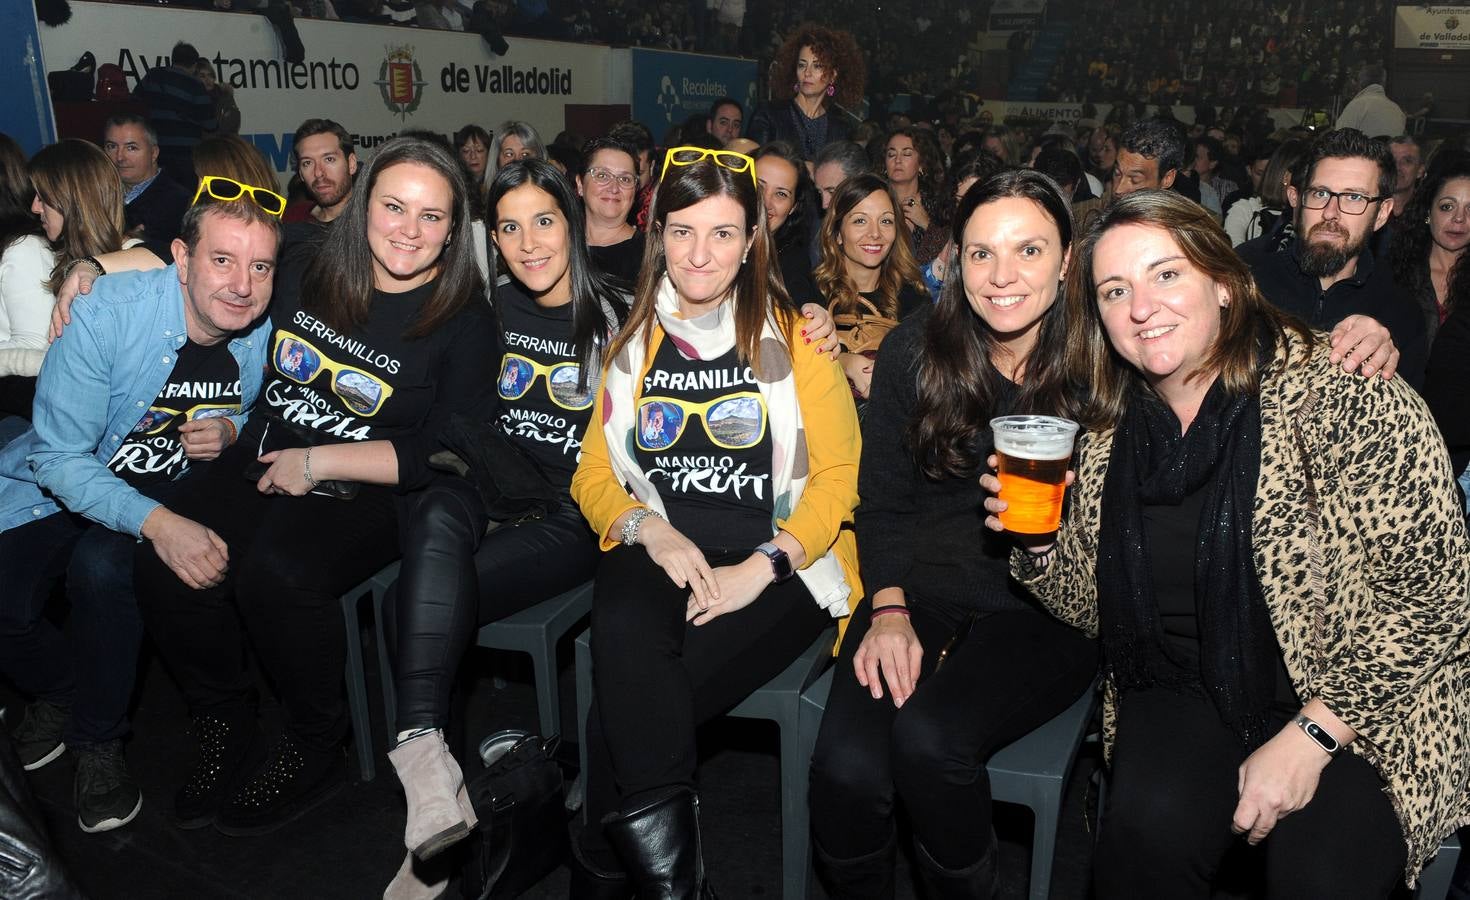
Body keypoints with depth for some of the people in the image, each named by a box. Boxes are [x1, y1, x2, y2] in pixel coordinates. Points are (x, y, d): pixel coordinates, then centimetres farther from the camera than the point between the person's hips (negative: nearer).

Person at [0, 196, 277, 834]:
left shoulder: (265, 331, -16)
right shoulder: (107, 313, -27)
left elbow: (255, 410, 7)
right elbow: (59, 457, -25)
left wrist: (227, 430, -19)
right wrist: (156, 522, -41)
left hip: (162, 493, 1)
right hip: (53, 486, -1)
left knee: (100, 568, -29)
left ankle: (98, 742, -6)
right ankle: (59, 689, 16)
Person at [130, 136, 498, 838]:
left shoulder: (464, 322, -6)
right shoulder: (306, 278, 7)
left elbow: (447, 457, -12)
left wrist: (319, 463, -13)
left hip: (366, 495, -4)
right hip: (259, 467, 5)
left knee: (274, 574, -32)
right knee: (165, 564, -21)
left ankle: (314, 749, -5)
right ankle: (221, 725, 5)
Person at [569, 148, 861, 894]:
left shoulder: (796, 338, 4)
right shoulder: (631, 341, 14)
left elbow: (839, 474, -1)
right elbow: (593, 473, 12)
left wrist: (760, 568, -15)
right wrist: (651, 530, -10)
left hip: (780, 566, -2)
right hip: (658, 552, 3)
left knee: (626, 704, -26)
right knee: (623, 629, -34)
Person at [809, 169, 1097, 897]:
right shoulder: (915, 350, 1)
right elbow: (881, 499, 5)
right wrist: (889, 609, -9)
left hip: (1045, 605, -1)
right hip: (922, 586, 2)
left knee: (929, 735, -30)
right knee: (847, 768, -24)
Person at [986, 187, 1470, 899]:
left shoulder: (1348, 400, -14)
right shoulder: (1111, 432, 1)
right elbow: (1097, 609, 10)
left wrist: (1309, 736, -19)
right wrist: (1040, 547, -10)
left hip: (1362, 703, -2)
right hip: (1185, 693, 3)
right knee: (1146, 830, -25)